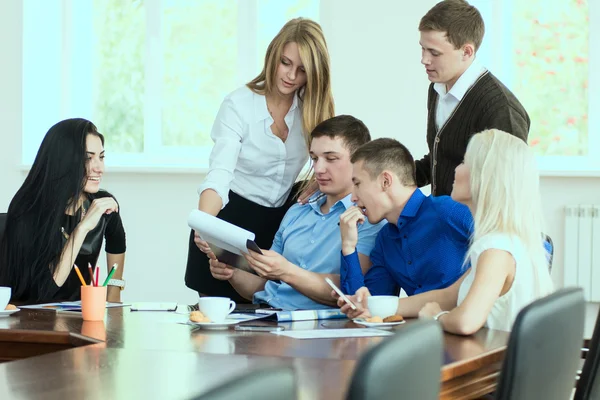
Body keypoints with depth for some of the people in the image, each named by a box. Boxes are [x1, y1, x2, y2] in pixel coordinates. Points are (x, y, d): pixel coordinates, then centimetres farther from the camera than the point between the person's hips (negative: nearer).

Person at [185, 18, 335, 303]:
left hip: (279, 225, 4)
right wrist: (203, 225, -44)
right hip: (232, 221, -3)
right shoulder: (239, 105, -16)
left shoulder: (312, 108, -3)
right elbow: (219, 174, -27)